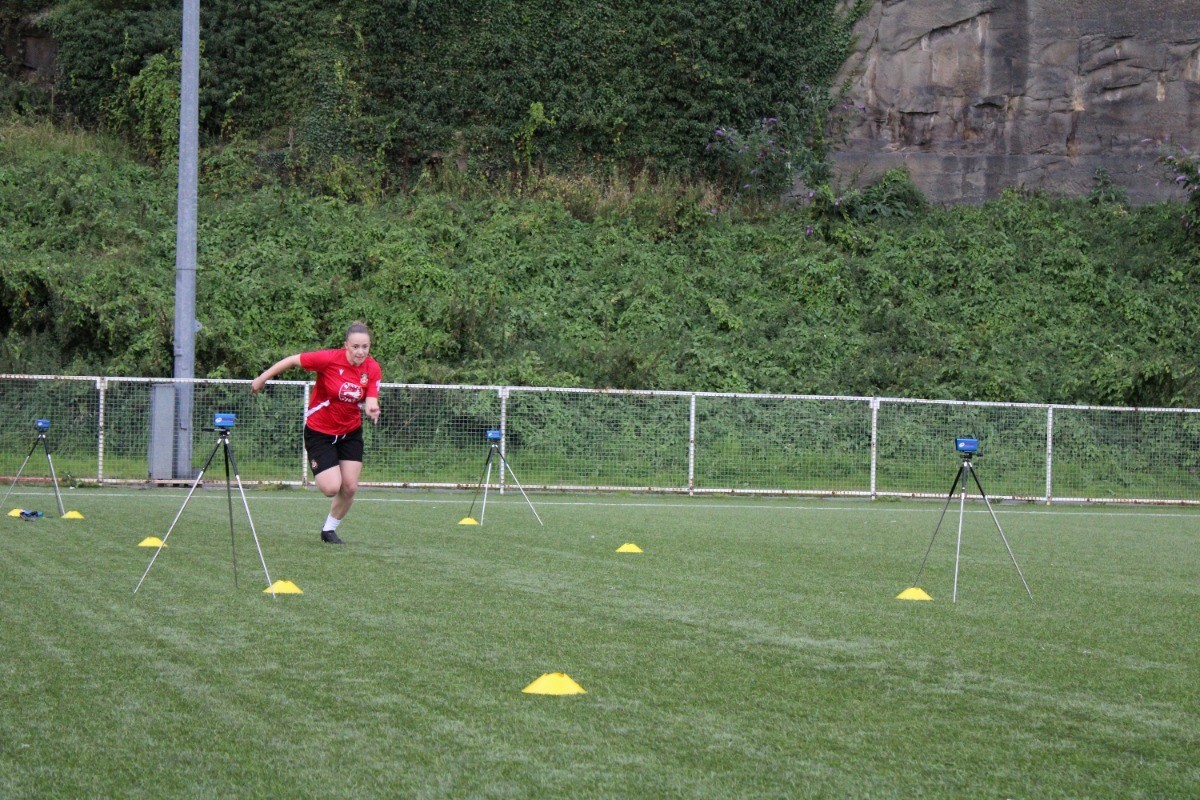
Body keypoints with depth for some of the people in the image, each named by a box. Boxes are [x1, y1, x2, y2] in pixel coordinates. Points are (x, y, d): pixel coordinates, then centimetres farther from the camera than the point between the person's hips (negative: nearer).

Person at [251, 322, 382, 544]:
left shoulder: (373, 369, -11)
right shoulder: (329, 359, -24)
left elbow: (370, 401, -16)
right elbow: (293, 360, -13)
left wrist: (372, 408, -40)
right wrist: (263, 378, -7)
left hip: (350, 432, 4)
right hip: (319, 432, -4)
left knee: (350, 488, -1)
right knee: (331, 488, -14)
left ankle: (329, 529, 25)